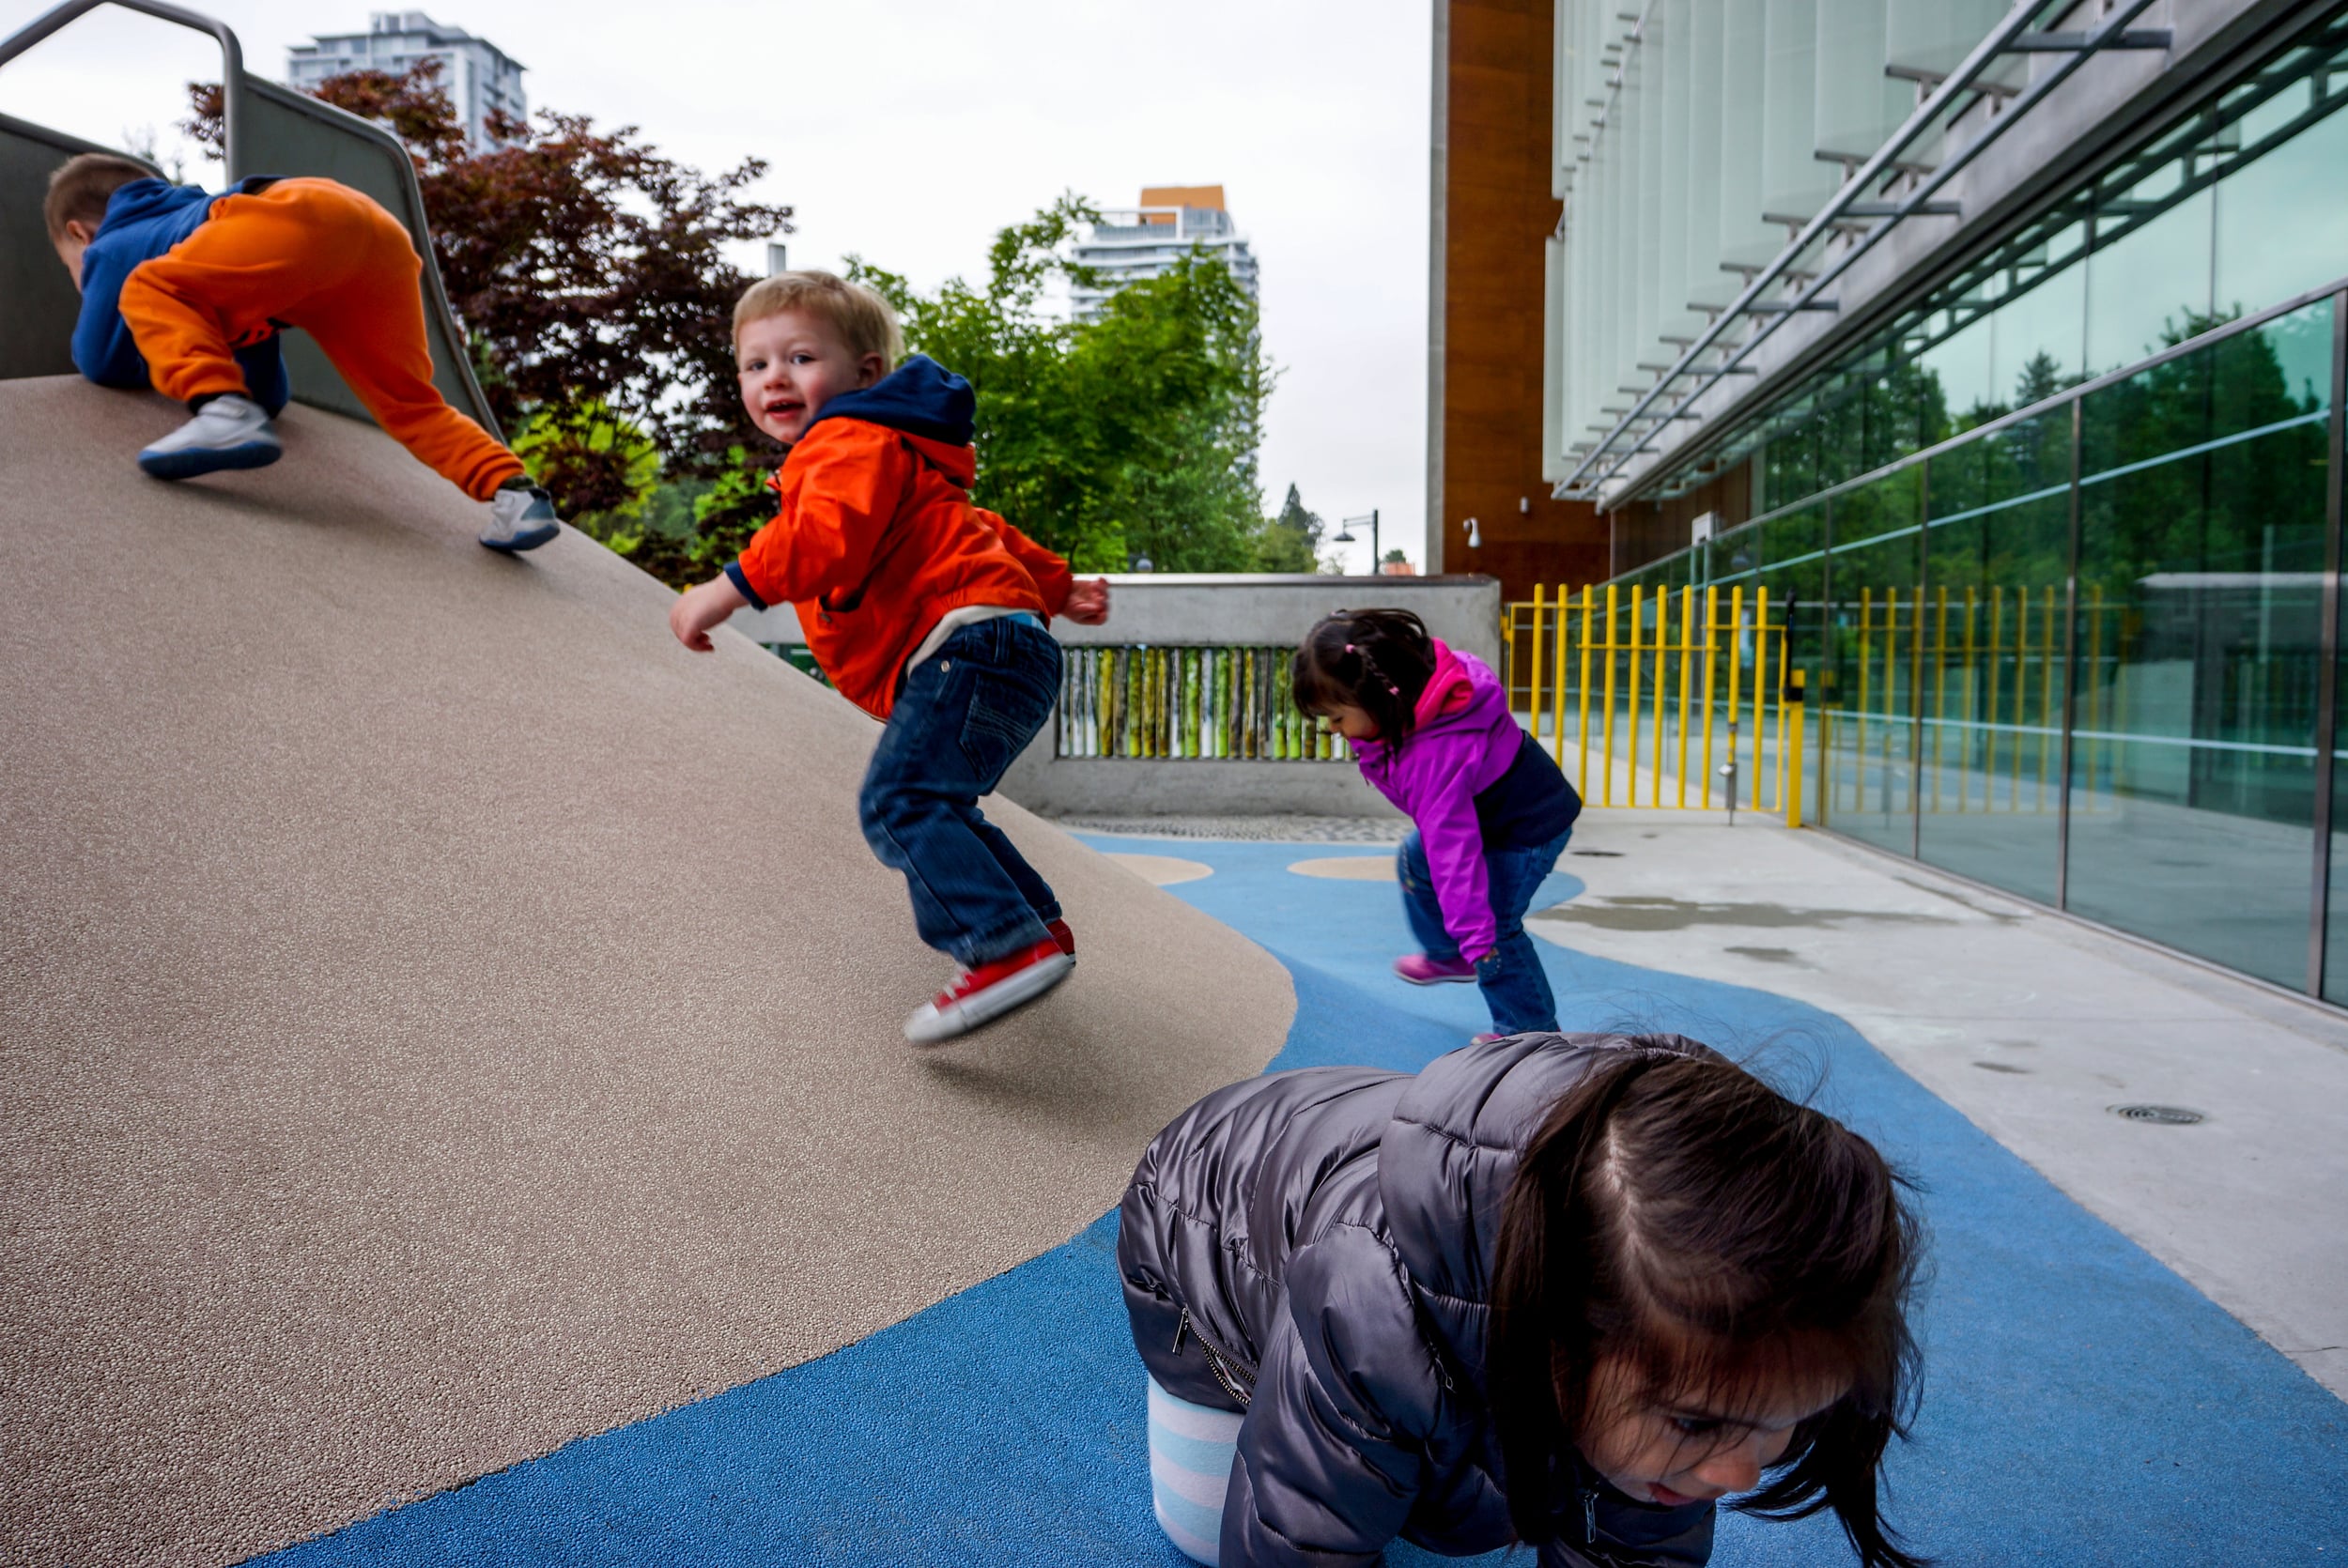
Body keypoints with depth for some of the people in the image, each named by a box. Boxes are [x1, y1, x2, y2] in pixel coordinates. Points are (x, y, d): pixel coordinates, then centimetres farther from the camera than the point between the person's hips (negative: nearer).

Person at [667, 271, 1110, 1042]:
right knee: (930, 805, 25)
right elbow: (980, 530, 40)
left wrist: (734, 586, -29)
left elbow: (830, 531, -25)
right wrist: (1055, 585, 47)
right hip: (992, 655, 11)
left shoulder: (851, 441, -2)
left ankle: (1011, 949, -34)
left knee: (902, 800, -25)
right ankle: (1033, 921, 36)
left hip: (972, 639, -11)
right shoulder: (875, 452, 33)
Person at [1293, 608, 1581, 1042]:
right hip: (1483, 804, 10)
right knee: (1416, 861, 20)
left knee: (1497, 929, -7)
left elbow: (1454, 846, -43)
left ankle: (1530, 1031, 9)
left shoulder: (1437, 756, -42)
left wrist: (1476, 937, -42)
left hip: (1525, 826, -10)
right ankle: (1446, 956, 38)